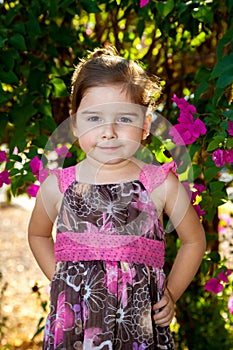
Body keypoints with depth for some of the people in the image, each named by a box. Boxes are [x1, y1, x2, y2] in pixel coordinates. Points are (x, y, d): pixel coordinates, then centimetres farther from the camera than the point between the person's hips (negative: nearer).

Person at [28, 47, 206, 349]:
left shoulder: (161, 184, -5)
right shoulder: (57, 185, -2)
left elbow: (194, 240, 9)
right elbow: (38, 234, 17)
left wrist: (171, 294, 5)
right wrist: (61, 281, 7)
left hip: (141, 324, -1)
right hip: (74, 323, 1)